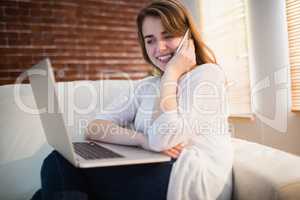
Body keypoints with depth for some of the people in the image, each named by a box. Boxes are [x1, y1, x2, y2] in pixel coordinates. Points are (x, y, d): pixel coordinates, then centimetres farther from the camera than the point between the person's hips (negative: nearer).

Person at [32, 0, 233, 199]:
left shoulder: (208, 74, -3)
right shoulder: (145, 86, 14)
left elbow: (162, 138, -18)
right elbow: (94, 128, 0)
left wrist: (171, 74, -8)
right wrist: (142, 139, -16)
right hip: (152, 176, 6)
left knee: (65, 167, -13)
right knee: (58, 163, -13)